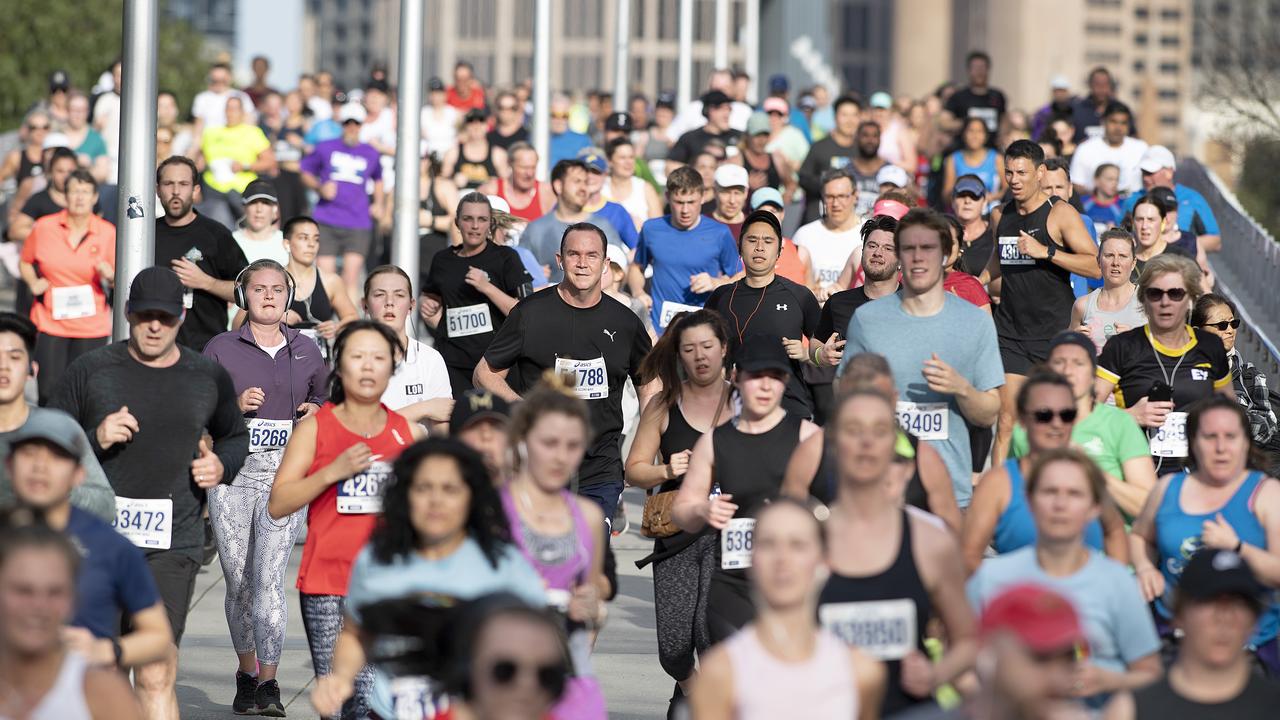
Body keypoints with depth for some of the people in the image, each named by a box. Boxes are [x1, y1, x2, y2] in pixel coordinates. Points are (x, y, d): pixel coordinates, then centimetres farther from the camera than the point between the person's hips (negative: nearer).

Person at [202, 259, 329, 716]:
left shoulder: (306, 350, 12)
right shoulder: (221, 349, 6)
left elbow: (323, 396, 26)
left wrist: (317, 411, 3)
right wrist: (235, 406, -11)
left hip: (284, 471, 0)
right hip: (231, 471, 0)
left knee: (269, 580, -12)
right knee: (237, 582, 5)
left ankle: (268, 681, -10)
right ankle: (247, 673, 21)